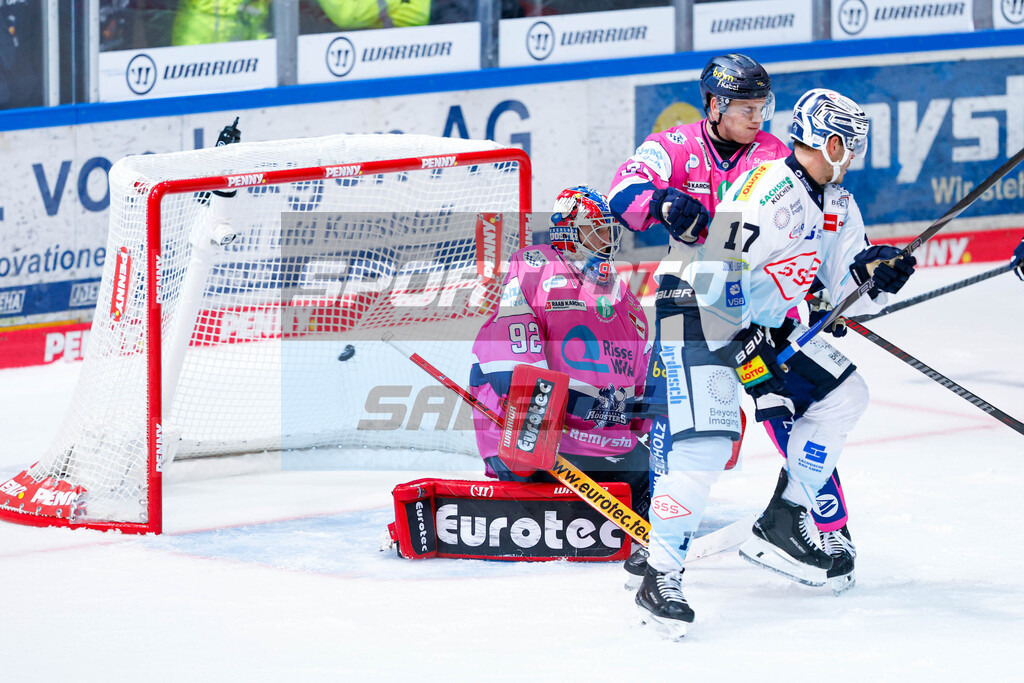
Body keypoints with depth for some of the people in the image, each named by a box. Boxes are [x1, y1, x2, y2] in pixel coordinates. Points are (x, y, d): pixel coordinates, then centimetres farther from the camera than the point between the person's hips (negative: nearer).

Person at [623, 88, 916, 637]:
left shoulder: (838, 207, 8)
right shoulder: (769, 190, -22)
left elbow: (846, 292, 7)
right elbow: (716, 273, -27)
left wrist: (872, 272, -14)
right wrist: (751, 343, -28)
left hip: (761, 325, 10)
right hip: (696, 310, -10)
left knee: (843, 392, 6)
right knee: (706, 442, -21)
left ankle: (783, 522, 10)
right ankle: (661, 576, -18)